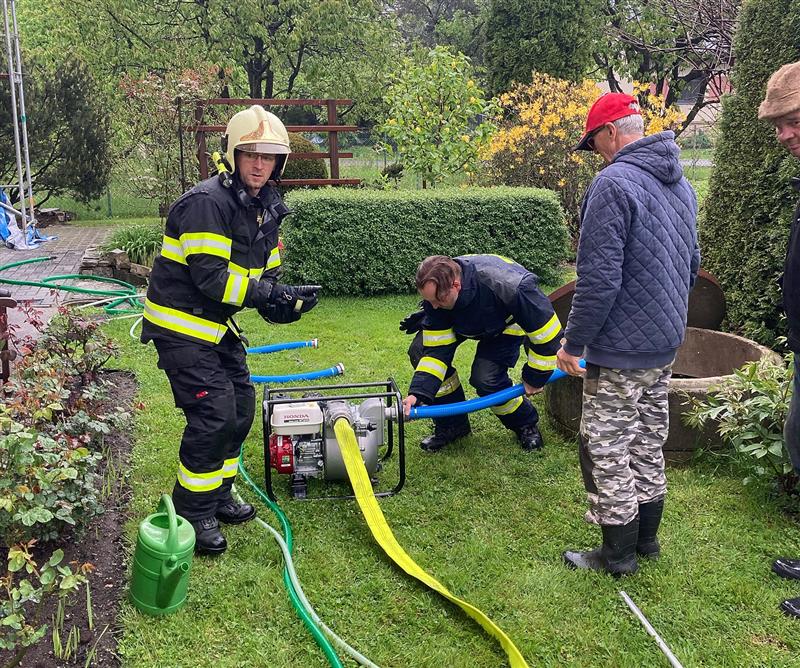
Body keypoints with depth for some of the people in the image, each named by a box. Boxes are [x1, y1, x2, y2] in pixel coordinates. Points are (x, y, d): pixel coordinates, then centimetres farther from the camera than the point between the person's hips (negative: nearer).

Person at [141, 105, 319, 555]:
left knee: (241, 407, 12)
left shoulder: (267, 208, 7)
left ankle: (217, 496, 30)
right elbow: (210, 277, -28)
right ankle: (193, 514, 6)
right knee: (214, 414, -12)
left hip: (218, 323, 9)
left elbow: (266, 273, 10)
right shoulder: (207, 202, -22)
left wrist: (281, 302, -11)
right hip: (181, 324, -9)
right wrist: (272, 294, -27)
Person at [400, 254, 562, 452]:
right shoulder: (435, 292, -29)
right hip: (467, 322, 5)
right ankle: (451, 423, 1)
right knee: (420, 351, -16)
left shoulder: (509, 287, -44)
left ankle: (525, 423, 6)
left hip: (507, 324, -4)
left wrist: (535, 378, -20)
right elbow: (436, 349, -24)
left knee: (486, 378, -26)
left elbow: (545, 327, -31)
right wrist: (418, 393, -35)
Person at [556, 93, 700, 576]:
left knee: (607, 448, 3)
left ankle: (618, 554, 15)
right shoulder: (681, 184, 11)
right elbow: (692, 264, 20)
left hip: (622, 348, -9)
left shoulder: (614, 183, -19)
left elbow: (598, 279, -24)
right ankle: (645, 536, 33)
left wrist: (574, 342, -15)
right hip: (666, 343, 9)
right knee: (649, 441, 19)